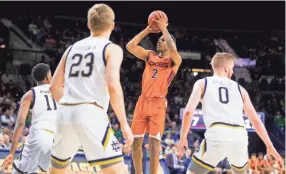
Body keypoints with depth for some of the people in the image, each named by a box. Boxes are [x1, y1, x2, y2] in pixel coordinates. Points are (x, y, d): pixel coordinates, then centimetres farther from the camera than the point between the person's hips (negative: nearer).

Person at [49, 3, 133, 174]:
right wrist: (124, 123, -9)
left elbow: (55, 87, 20)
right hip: (90, 113, -6)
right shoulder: (112, 49, 3)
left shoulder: (73, 48, 19)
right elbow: (113, 85, -13)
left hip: (65, 113, 6)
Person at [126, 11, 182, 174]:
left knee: (154, 141, -12)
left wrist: (164, 28, -14)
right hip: (143, 101, 5)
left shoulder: (174, 60, 1)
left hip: (158, 103, -5)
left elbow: (173, 50, -22)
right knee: (136, 140, 4)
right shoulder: (150, 55, 14)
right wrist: (147, 30, 0)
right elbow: (130, 46, 3)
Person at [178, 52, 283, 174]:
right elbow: (256, 120, 24)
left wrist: (183, 138, 12)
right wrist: (269, 146, 30)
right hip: (240, 136, 3)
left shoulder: (202, 83, 18)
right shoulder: (239, 88, 25)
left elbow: (188, 111, 3)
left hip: (217, 135, -3)